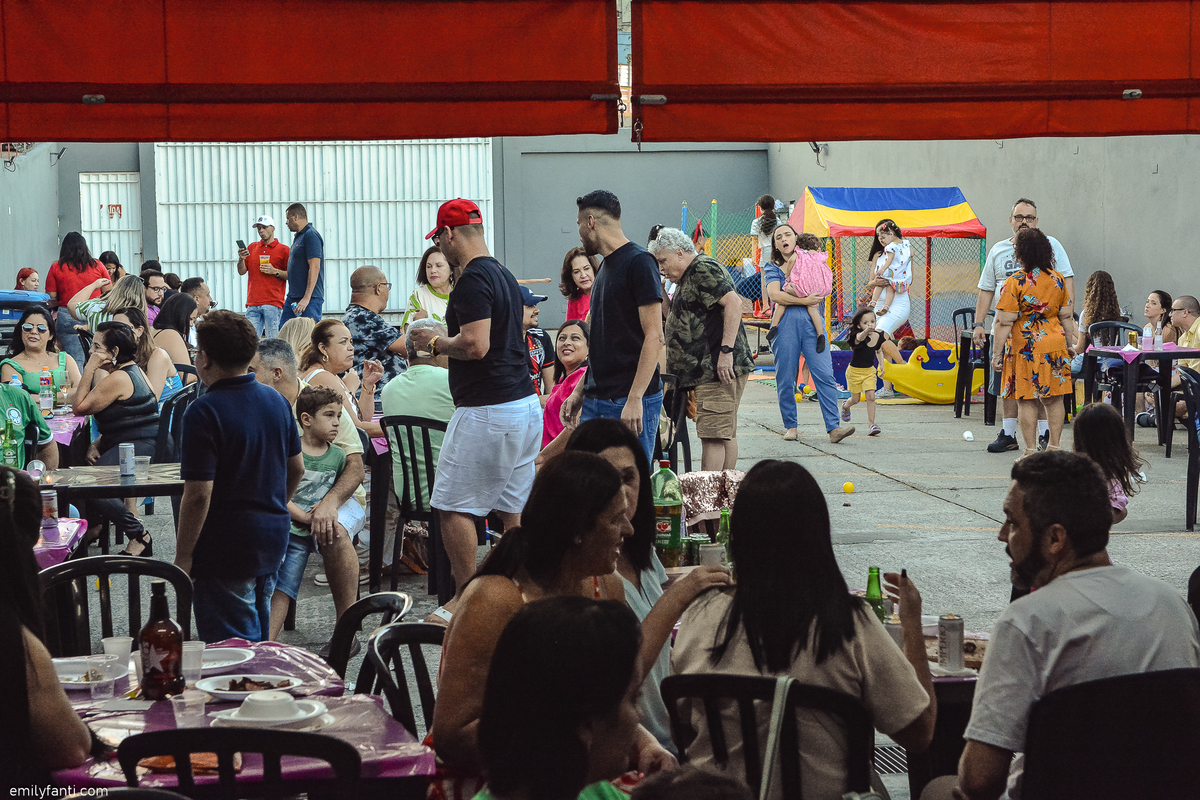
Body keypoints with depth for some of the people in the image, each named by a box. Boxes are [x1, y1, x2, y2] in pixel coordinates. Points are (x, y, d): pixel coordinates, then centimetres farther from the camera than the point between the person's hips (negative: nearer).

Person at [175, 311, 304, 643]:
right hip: (274, 539, 8)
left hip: (227, 549, -8)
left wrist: (183, 559, -14)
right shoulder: (276, 400, 5)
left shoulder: (205, 412, -19)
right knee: (258, 639, 21)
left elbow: (199, 495, -22)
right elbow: (296, 469, 15)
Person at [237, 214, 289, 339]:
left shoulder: (284, 250, 4)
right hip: (253, 303, 4)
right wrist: (241, 259, -4)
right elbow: (242, 271, 15)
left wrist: (275, 271, -12)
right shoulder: (251, 247, 18)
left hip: (273, 303, -4)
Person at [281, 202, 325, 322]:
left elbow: (315, 267, -20)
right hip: (293, 298, 10)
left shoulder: (311, 235, -12)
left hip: (310, 299, -10)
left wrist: (306, 298, -24)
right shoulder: (298, 237, 20)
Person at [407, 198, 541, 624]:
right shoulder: (504, 275, 15)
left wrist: (435, 343, -7)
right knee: (512, 506, 12)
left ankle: (466, 598, 2)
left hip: (487, 410, -10)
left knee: (453, 505, -1)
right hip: (525, 402, 10)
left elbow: (475, 346, -24)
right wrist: (444, 344, 27)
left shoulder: (472, 280, -15)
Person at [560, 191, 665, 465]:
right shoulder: (606, 267, 18)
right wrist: (579, 392, 19)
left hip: (631, 404, -9)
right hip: (596, 402, 9)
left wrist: (635, 398, -23)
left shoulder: (639, 263, -10)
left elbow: (654, 336, -17)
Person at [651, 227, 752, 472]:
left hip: (718, 370, -11)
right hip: (707, 370, 11)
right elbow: (679, 321, 34)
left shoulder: (704, 270, -11)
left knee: (712, 435, -13)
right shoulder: (687, 279, 22)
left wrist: (726, 350, -27)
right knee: (726, 434, 12)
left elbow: (734, 302, -24)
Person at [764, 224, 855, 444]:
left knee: (825, 374, -11)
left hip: (811, 322, 1)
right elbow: (775, 295, -5)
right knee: (785, 379, 1)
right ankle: (790, 426, 15)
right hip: (785, 323, -1)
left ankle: (833, 428, -15)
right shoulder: (773, 267, 12)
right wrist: (804, 300, -9)